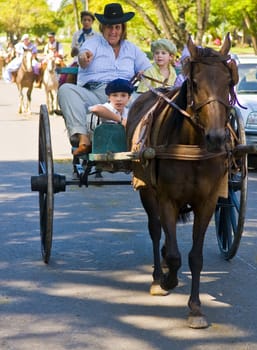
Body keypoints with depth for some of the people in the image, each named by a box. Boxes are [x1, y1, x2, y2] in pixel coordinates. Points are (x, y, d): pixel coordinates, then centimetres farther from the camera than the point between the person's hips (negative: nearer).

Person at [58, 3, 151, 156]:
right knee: (66, 89, -32)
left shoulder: (131, 48, 25)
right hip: (94, 95, -1)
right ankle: (84, 139, -41)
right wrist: (84, 57, -36)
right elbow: (85, 53, -10)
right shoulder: (94, 42, 13)